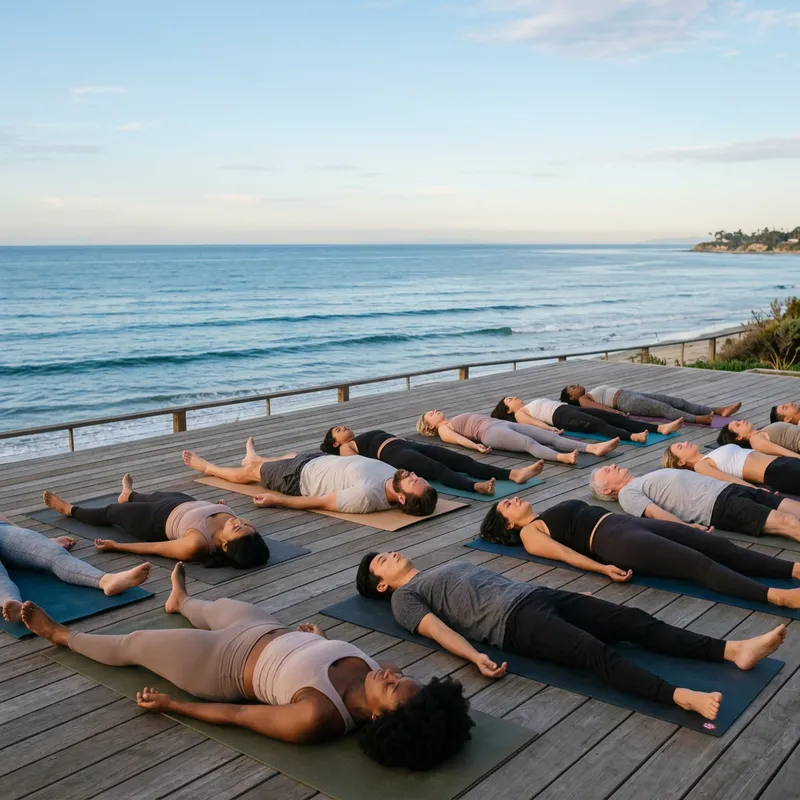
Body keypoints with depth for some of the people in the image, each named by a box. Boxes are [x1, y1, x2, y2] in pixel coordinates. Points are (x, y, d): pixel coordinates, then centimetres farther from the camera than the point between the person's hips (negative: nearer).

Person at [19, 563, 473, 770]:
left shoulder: (316, 718, -41)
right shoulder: (375, 683, -24)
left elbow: (236, 715, -28)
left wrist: (171, 705, -16)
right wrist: (322, 639, 21)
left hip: (227, 664, -6)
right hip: (275, 632, 6)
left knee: (132, 645, 16)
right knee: (220, 605, 34)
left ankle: (59, 634, 45)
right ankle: (181, 601, 71)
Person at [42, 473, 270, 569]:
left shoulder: (197, 544, -46)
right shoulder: (246, 528, -34)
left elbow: (154, 548, -30)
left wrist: (115, 546, -16)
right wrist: (223, 508, 12)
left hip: (161, 520, -5)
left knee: (111, 512, 21)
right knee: (154, 496, 35)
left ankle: (69, 510, 53)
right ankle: (128, 495, 72)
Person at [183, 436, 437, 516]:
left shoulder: (366, 496, -44)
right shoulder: (394, 477, -24)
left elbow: (320, 503, -32)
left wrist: (275, 500, -21)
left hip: (300, 477, -7)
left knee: (250, 471, 18)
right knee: (289, 454, 35)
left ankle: (209, 468, 50)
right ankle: (254, 457, 70)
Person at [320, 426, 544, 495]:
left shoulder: (368, 437, 39)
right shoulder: (346, 448, 16)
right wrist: (390, 470, -16)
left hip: (411, 445, 7)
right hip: (395, 455, -7)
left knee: (461, 460, -16)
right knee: (438, 469, -36)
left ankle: (514, 474, -34)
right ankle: (477, 486, -63)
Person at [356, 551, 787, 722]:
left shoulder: (445, 565, 33)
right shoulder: (404, 598, 10)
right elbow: (436, 628, -7)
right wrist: (475, 657, -24)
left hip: (536, 594, 8)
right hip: (514, 621, -8)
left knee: (635, 621, -10)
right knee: (595, 651, -31)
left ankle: (732, 650, -19)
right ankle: (681, 696, -48)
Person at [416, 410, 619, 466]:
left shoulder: (456, 421, 38)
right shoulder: (444, 430, 14)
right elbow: (459, 439, -7)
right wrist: (476, 445, -26)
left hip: (504, 424, 8)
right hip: (491, 432, -8)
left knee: (552, 436, -16)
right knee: (529, 443, -37)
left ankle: (593, 447, -34)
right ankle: (562, 457, -63)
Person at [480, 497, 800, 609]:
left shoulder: (551, 516, 32)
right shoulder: (529, 533, 10)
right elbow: (565, 553, -6)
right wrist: (603, 568, -26)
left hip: (631, 522, 8)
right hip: (616, 539, -8)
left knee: (720, 546, -11)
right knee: (698, 562, -27)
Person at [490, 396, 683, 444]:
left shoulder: (531, 404, 37)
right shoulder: (520, 414, 11)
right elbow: (535, 423, -7)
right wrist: (551, 429, -25)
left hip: (570, 408, 8)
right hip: (561, 416, -8)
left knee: (615, 417, -13)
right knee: (599, 424, -35)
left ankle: (660, 427, -29)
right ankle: (632, 436, -60)